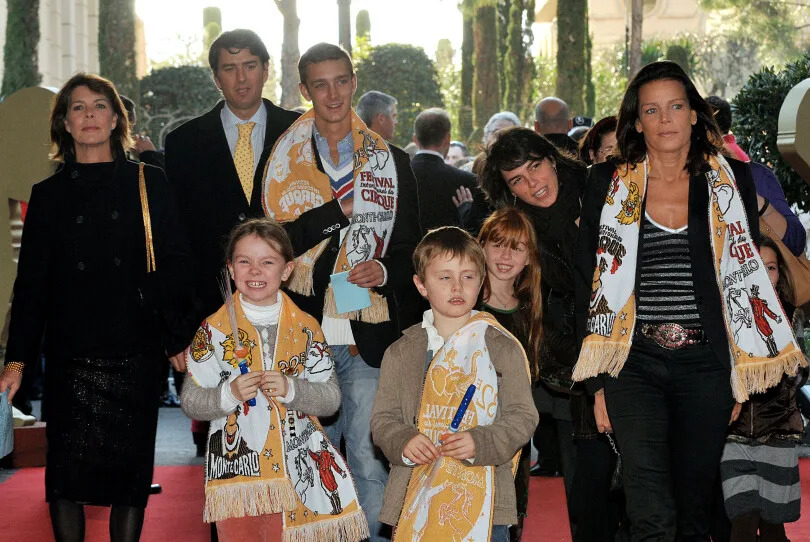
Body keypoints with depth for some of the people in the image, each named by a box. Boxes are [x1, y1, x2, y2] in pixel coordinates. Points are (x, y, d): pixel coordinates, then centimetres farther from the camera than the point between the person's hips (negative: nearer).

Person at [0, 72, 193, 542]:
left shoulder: (148, 183, 7)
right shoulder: (49, 194, 11)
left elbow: (174, 266, 5)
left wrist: (178, 339, -1)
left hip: (136, 352, -1)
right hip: (70, 355, 1)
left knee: (132, 466, 2)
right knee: (68, 471, -1)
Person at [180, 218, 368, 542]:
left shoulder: (306, 328, 4)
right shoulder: (214, 330, -1)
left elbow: (331, 398, 0)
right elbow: (190, 401, -2)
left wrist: (291, 390, -18)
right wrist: (229, 395, -20)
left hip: (298, 468, 2)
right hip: (237, 470, -1)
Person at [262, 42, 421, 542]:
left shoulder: (391, 161, 10)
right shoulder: (284, 160, 6)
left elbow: (410, 247, 11)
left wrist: (385, 271, -10)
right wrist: (340, 209, -12)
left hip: (368, 334, 0)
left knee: (369, 458, -1)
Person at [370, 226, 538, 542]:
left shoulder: (503, 349, 1)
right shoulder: (401, 353, 7)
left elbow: (523, 416, -1)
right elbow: (383, 418, 8)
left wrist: (480, 444, -18)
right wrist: (403, 442, -13)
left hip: (483, 499, -2)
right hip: (415, 500, 2)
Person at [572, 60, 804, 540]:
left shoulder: (731, 180, 6)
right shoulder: (609, 184, 5)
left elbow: (748, 275, 9)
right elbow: (591, 284, 5)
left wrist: (742, 375, 4)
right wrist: (599, 381, 1)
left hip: (707, 364, 1)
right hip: (635, 361, -1)